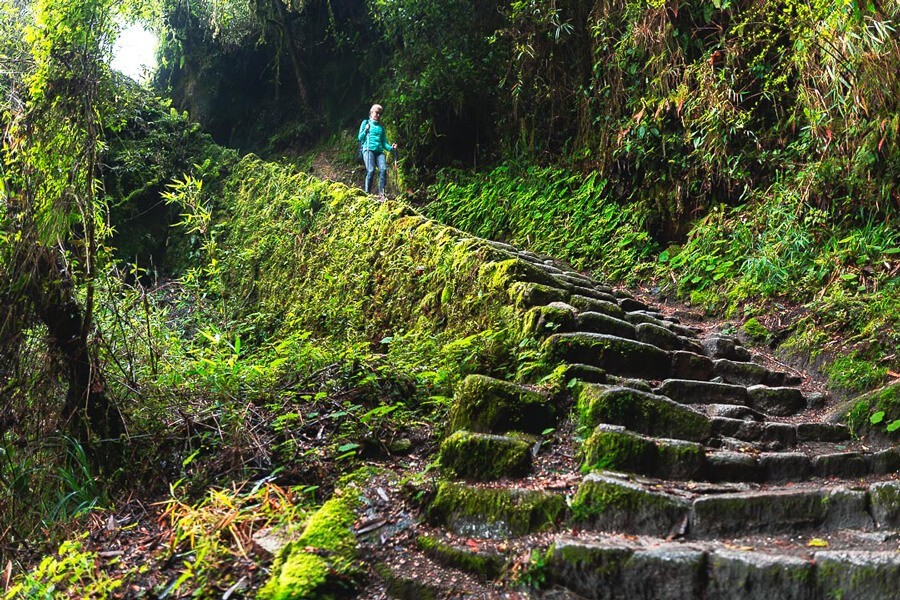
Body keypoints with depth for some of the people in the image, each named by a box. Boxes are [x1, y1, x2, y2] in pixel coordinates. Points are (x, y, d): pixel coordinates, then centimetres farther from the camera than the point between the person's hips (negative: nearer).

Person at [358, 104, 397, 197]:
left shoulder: (381, 127, 25)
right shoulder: (366, 123, 16)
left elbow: (384, 142, 22)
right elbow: (360, 138, 12)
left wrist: (390, 148, 2)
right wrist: (365, 130, -6)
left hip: (379, 151, 3)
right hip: (368, 149, -3)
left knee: (383, 169, -21)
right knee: (371, 170, -21)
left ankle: (381, 193, -21)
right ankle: (367, 193, -16)